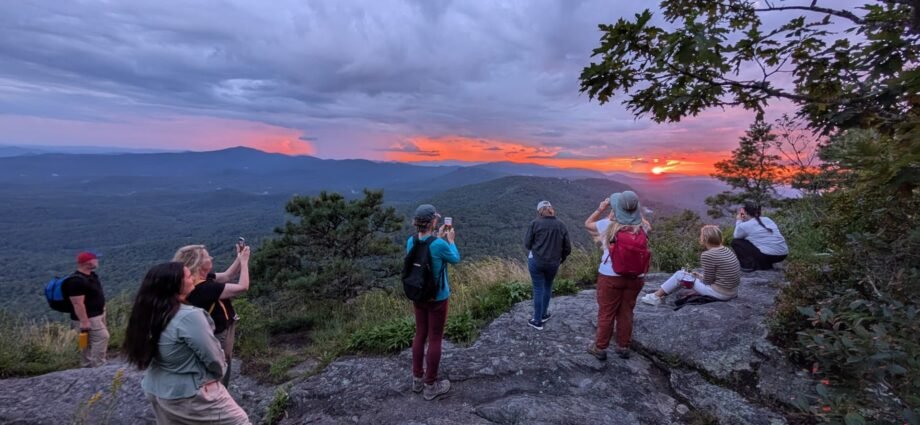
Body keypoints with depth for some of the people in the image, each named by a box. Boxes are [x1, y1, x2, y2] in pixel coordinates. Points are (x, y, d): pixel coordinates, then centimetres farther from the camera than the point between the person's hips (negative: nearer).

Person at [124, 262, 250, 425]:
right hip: (190, 394, -8)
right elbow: (213, 357, -19)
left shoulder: (149, 313, -3)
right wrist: (220, 370, 0)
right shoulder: (189, 316, -27)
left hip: (156, 390, 8)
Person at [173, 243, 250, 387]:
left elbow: (227, 275, 8)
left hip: (220, 335, 9)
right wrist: (244, 261, -22)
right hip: (218, 340, -9)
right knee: (220, 381, 11)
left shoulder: (202, 279, -5)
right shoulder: (202, 288, -33)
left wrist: (239, 258, -6)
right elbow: (242, 287, -32)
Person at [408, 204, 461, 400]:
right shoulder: (440, 245, -25)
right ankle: (430, 385, 22)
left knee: (420, 335, 19)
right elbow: (455, 259, -5)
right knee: (435, 339, 8)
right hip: (437, 298, -6)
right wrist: (450, 240, 8)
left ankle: (417, 379, 33)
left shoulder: (411, 242, -6)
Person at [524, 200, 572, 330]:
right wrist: (561, 258, 21)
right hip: (553, 263, 3)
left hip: (536, 261, -2)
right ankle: (543, 314, 34)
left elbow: (527, 244, -4)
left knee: (538, 289, 6)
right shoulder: (561, 226, 1)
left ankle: (537, 321, 14)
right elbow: (567, 248, 3)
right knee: (547, 287, 22)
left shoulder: (535, 223, -7)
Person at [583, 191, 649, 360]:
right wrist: (636, 210, 14)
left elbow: (588, 223, 5)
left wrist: (601, 208, 8)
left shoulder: (609, 225, -14)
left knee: (606, 313, 9)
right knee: (626, 313, 16)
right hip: (635, 277, 3)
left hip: (611, 276, -3)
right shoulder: (642, 227, -8)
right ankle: (623, 347, 30)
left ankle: (600, 348, 21)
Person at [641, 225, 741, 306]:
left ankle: (656, 296, 12)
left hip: (720, 293, -8)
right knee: (697, 276, 23)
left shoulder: (707, 255, -20)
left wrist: (697, 276, 6)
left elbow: (707, 281, -13)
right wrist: (700, 276, 11)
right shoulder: (727, 251, 6)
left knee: (680, 275, 3)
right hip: (733, 291, 8)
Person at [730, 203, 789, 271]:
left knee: (735, 242, 6)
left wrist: (739, 221, 20)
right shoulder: (767, 220, 14)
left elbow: (736, 236, 13)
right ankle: (766, 265, 17)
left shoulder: (744, 225, -6)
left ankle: (748, 265, -3)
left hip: (767, 255, -7)